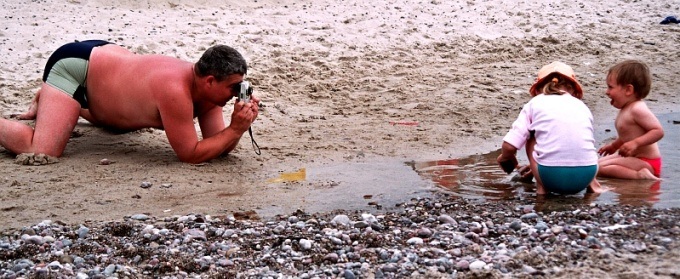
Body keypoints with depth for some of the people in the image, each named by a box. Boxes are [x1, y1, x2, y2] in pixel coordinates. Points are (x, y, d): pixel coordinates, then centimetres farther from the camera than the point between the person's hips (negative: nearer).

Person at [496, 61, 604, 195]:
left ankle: (542, 186, 10)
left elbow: (509, 146, 4)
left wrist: (505, 157, 28)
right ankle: (592, 184, 17)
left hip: (551, 176, -4)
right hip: (586, 175, 4)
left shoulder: (535, 104, 11)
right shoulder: (582, 106, 22)